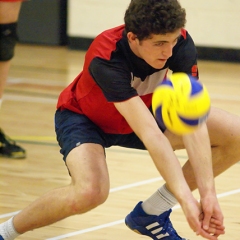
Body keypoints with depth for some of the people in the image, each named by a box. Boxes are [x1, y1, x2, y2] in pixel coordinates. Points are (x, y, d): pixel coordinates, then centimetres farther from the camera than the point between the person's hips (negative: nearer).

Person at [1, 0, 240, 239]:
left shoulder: (181, 43, -28)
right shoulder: (106, 58, -38)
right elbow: (150, 133, -45)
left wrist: (208, 193, -41)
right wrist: (185, 198, -50)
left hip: (144, 111, 5)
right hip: (84, 118, -5)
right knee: (90, 192, -37)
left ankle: (151, 213, -1)